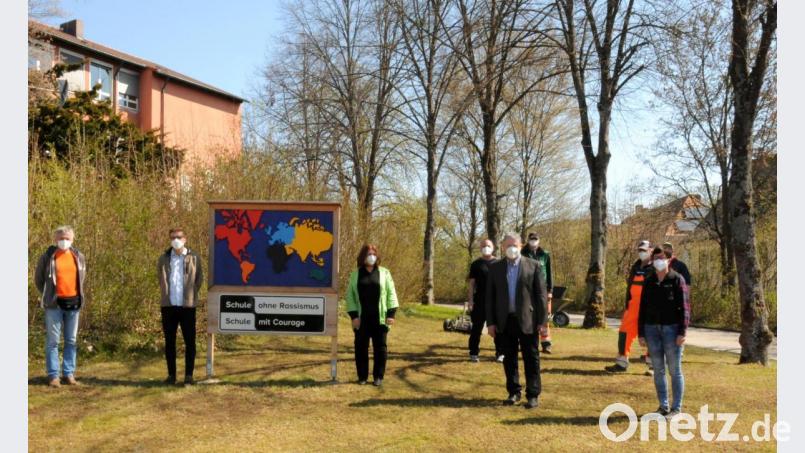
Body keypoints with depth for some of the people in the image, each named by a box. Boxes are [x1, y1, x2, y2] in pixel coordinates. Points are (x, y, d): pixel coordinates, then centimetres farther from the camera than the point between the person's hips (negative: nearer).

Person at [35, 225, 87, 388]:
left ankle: (69, 373, 18)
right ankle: (53, 375, 8)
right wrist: (48, 296, 6)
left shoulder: (79, 257, 5)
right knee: (53, 340, 1)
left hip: (73, 303, 3)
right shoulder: (48, 257, -4)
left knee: (71, 340, 9)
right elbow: (38, 279, 6)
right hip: (54, 304, -3)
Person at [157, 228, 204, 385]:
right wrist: (165, 293, 12)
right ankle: (171, 375, 16)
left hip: (187, 306, -2)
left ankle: (189, 375, 8)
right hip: (168, 306, 2)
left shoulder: (194, 258, 1)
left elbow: (200, 278, 9)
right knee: (169, 341, 7)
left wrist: (192, 293, 4)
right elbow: (160, 278, 20)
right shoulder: (163, 259, 7)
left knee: (190, 341, 0)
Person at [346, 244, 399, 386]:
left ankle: (378, 376, 14)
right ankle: (362, 376, 17)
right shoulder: (356, 274, 7)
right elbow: (350, 295, 5)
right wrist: (353, 315, -5)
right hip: (361, 319, 1)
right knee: (361, 347, 5)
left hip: (379, 318, 0)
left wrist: (391, 313, -6)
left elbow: (391, 293, 3)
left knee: (380, 347, 3)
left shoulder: (384, 273, 6)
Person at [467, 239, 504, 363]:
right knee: (477, 327, 4)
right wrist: (470, 299, -5)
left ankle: (500, 353, 13)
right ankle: (473, 353, 14)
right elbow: (471, 282, 3)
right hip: (480, 301, -1)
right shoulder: (476, 264, 5)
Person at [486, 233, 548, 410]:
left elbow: (541, 294, -2)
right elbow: (490, 296, 6)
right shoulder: (495, 267, 6)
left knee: (531, 359, 2)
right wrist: (490, 322, 2)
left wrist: (542, 320, -6)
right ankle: (514, 392, 21)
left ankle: (533, 395, 10)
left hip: (527, 320, -2)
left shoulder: (533, 266, -1)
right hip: (505, 321, 3)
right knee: (509, 358, 10)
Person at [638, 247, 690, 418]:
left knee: (675, 370, 0)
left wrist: (682, 332, -15)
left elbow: (684, 307, -8)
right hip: (652, 329, 4)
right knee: (658, 370, 9)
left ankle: (676, 408, 9)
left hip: (672, 328, -4)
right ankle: (663, 406, 19)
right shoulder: (648, 282, 9)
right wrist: (641, 333, 7)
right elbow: (642, 308, 11)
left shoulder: (677, 279, -3)